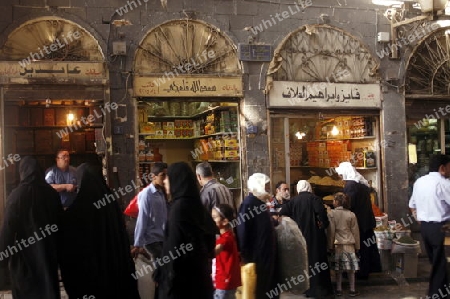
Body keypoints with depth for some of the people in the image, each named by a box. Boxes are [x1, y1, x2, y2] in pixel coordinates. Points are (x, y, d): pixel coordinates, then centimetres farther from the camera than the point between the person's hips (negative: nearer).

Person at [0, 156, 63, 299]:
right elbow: (60, 223, 6)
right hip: (48, 252, 4)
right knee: (49, 287, 16)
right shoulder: (52, 193, -1)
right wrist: (57, 249, 17)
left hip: (24, 254, -4)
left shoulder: (17, 195, -14)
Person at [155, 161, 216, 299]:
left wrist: (165, 274, -15)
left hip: (181, 276, -8)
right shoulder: (196, 204, 8)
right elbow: (209, 238, 13)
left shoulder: (179, 207, -17)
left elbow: (174, 246, -20)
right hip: (198, 272, 8)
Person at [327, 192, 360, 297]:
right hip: (349, 244, 1)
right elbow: (355, 231, 3)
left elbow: (331, 231, -7)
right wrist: (357, 246, 11)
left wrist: (330, 245, 0)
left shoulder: (331, 213, -7)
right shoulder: (351, 214, -1)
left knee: (338, 269, 7)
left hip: (337, 244, -1)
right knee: (350, 268, 6)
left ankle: (339, 289, 11)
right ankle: (352, 290, 11)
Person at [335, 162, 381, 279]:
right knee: (369, 243, 18)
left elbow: (349, 204, -21)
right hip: (367, 218, 9)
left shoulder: (350, 185, -19)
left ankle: (363, 271, 5)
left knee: (360, 246, -1)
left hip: (358, 220, -9)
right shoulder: (362, 182, 10)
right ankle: (373, 266, 29)